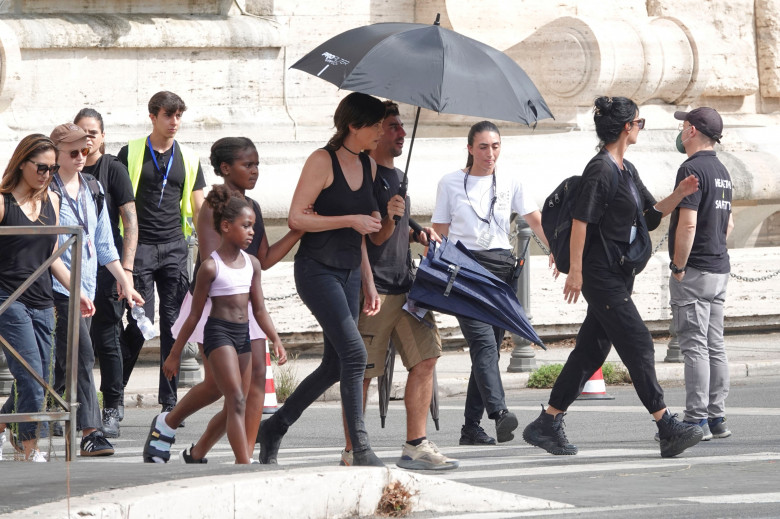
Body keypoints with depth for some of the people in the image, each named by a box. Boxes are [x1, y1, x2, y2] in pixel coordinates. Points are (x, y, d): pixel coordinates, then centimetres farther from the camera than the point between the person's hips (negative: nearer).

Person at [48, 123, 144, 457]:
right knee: (82, 355, -16)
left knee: (65, 363, 9)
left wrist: (124, 279, 16)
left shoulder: (92, 189, 14)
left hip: (86, 289, 8)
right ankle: (91, 433, -17)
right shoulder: (48, 191, -8)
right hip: (58, 288, -8)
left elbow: (104, 242, 20)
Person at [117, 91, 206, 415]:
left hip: (174, 247, 3)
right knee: (140, 322, -8)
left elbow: (198, 209, 14)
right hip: (139, 246, -3)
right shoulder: (131, 153, 3)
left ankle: (169, 400, 5)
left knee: (173, 324, 0)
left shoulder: (188, 159, 12)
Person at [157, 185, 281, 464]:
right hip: (218, 333, -7)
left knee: (232, 407, 9)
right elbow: (195, 315, -4)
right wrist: (174, 354, -1)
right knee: (237, 400, -17)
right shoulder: (211, 266, -9)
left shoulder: (252, 264, 9)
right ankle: (244, 464, -23)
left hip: (243, 335, 7)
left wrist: (275, 339, -2)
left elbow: (259, 309, 12)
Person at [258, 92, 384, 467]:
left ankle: (274, 427, 24)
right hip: (317, 268, -8)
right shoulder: (322, 161, -10)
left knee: (335, 365, 8)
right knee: (353, 353, -17)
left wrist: (368, 283, 18)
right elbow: (296, 218, -14)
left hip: (348, 273, 8)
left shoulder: (368, 165, 12)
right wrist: (350, 220, -18)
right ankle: (360, 448, -17)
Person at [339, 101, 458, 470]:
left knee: (425, 357, 0)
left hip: (404, 284, 9)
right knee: (362, 371, -4)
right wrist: (389, 219, -32)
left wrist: (417, 234, 13)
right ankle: (352, 451, 3)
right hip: (373, 287, -9)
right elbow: (373, 239, -13)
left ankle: (415, 446, 3)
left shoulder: (397, 176, 19)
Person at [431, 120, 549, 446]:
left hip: (501, 267, 3)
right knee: (484, 342, -20)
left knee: (489, 347, 1)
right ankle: (499, 413, -36)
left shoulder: (510, 182, 14)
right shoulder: (451, 183, 8)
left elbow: (536, 221, 8)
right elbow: (441, 231, 8)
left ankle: (471, 428, 6)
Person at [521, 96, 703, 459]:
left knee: (591, 351, 10)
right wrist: (575, 272, -20)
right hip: (601, 274, -10)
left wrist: (679, 195, 5)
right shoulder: (600, 169, -14)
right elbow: (580, 220, -17)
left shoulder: (626, 170, 15)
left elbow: (650, 216, 21)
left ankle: (546, 425, 15)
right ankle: (668, 430, -11)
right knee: (638, 345, -10)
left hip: (619, 274, 10)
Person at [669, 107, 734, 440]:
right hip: (719, 269, 9)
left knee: (695, 346, -9)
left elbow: (688, 224, -22)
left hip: (694, 273, -9)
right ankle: (716, 418, 12)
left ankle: (696, 420, -10)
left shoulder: (692, 170, -15)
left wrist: (678, 267, -15)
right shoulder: (721, 172, 15)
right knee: (715, 346, 10)